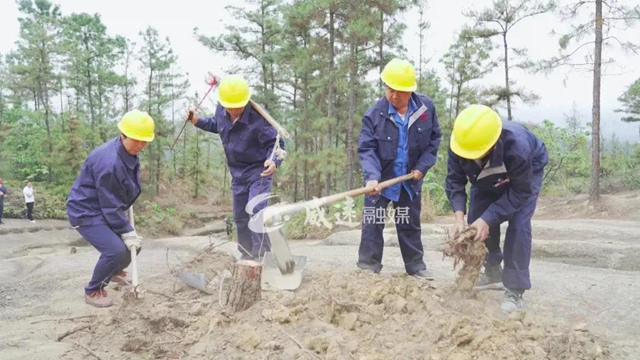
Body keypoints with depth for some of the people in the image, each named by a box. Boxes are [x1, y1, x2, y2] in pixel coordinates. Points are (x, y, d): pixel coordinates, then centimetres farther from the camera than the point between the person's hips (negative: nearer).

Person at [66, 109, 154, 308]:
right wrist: (127, 231, -22)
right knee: (115, 249, -21)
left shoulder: (130, 153, -2)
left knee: (133, 245, 12)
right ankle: (92, 291, 3)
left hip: (106, 211, 9)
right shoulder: (108, 162, -31)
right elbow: (110, 205, -26)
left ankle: (115, 272, 44)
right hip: (86, 212, -9)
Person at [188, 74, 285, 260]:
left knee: (256, 210, -24)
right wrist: (198, 121, 1)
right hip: (237, 173, 7)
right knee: (240, 217, 14)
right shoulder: (221, 111, -10)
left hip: (259, 170, -7)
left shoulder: (258, 118, -30)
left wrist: (274, 160, -44)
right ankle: (247, 254, 31)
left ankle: (262, 255, -15)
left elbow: (276, 143, -24)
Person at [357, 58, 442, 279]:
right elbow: (366, 148, -18)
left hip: (410, 179, 3)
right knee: (372, 223, 0)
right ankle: (368, 267, 10)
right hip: (381, 179, -2)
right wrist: (372, 176, -33)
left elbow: (434, 138, 2)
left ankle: (415, 265, 28)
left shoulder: (426, 107, -9)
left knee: (411, 224, 15)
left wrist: (422, 167, -6)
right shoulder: (373, 114, -17)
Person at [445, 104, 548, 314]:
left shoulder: (517, 146, -44)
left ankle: (515, 290, -13)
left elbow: (519, 192, -33)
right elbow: (454, 181, -23)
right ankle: (493, 273, 20)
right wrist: (459, 216, -37)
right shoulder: (459, 144, -34)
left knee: (518, 224, -20)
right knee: (476, 221, -2)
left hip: (527, 174, -4)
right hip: (487, 180, 5)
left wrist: (487, 219, -39)